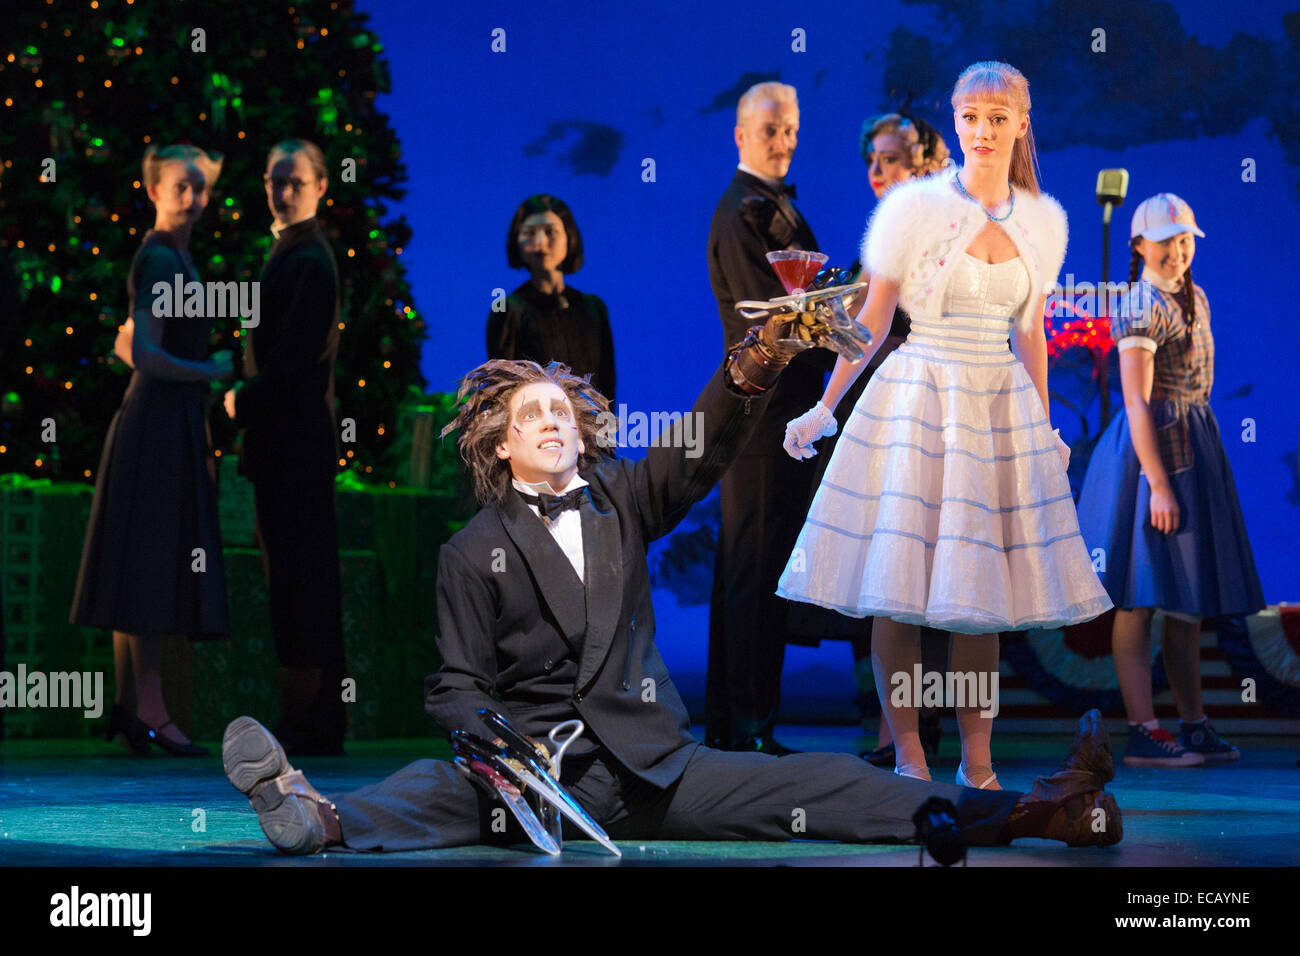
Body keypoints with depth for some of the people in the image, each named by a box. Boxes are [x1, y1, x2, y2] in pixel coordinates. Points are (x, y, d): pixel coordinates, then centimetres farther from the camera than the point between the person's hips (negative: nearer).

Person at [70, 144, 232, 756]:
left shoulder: (170, 257, 18)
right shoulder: (160, 259, -13)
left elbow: (126, 346, 25)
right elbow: (142, 353, -21)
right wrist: (210, 371, -13)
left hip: (170, 424, 10)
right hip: (160, 424, -10)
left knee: (148, 569, 9)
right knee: (153, 564, -9)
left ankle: (130, 707, 12)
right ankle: (149, 712, -9)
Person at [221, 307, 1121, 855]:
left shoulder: (618, 500, 14)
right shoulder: (474, 552, 6)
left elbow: (706, 451, -3)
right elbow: (458, 685, 2)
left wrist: (759, 357, -22)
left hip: (656, 763, 3)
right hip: (542, 777, -2)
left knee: (827, 787, -12)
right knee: (439, 788, -33)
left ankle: (1026, 813, -25)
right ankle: (321, 817, -64)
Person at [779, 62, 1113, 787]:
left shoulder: (1043, 221, 6)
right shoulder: (916, 207, -5)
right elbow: (871, 320, 1)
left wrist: (1046, 428, 19)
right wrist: (824, 411, 2)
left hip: (1001, 409, 3)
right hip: (915, 399, -3)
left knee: (982, 590, 3)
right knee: (899, 587, -4)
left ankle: (977, 757, 9)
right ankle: (909, 753, 4)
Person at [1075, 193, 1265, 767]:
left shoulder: (1194, 298, 14)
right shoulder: (1142, 306, -13)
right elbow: (1137, 403, -18)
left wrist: (1203, 470, 17)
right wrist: (1158, 484, -22)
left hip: (1195, 449, 9)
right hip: (1152, 448, -9)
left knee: (1189, 600, 11)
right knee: (1143, 596, -8)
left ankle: (1194, 726, 16)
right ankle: (1143, 734, -9)